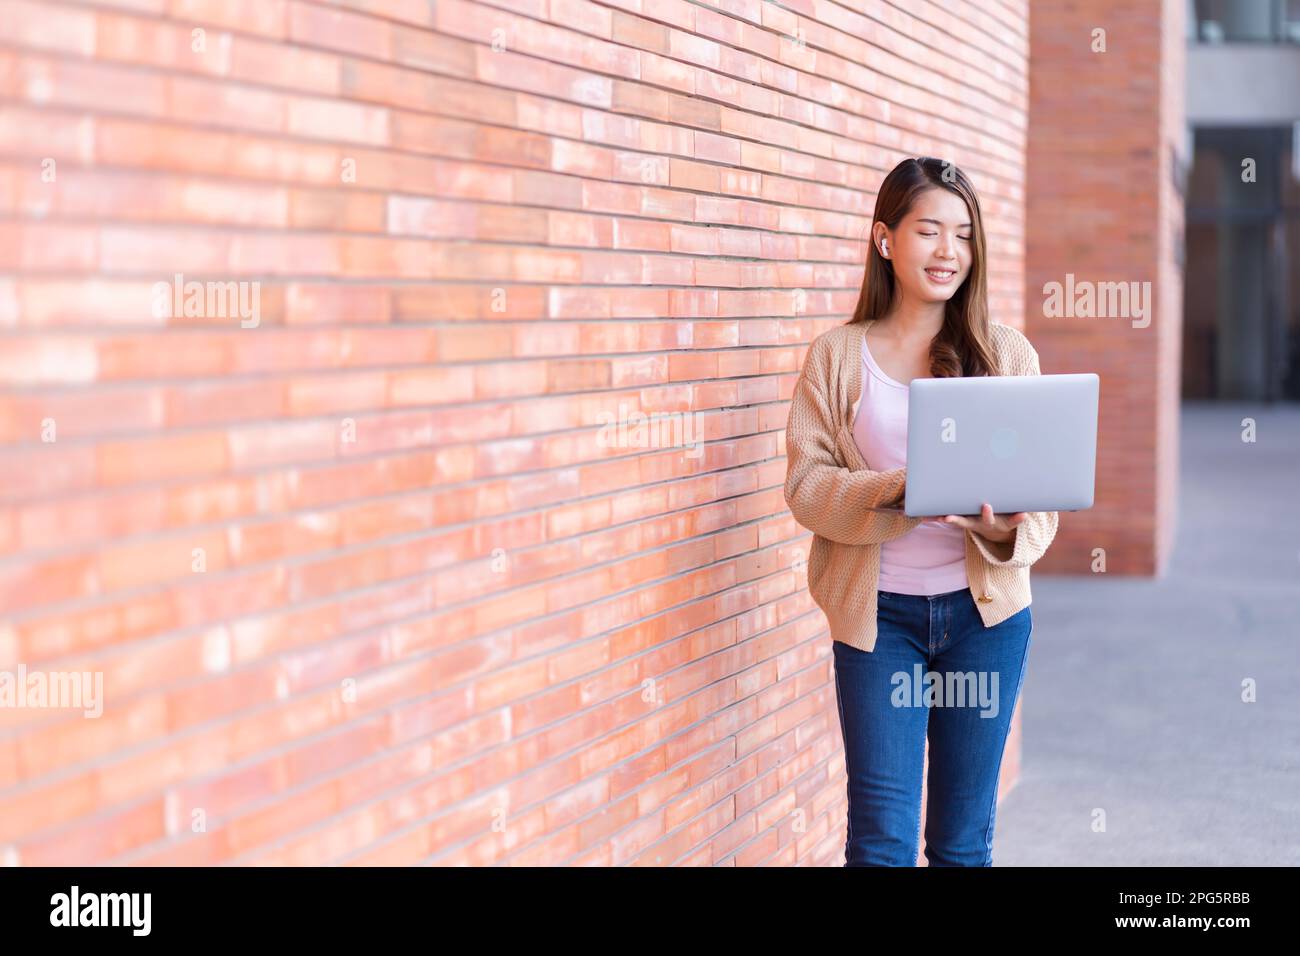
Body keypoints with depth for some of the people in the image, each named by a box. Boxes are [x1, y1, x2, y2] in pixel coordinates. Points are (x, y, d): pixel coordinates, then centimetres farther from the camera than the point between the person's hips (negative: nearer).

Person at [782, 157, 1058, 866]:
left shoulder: (1007, 352, 4)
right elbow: (807, 483, -4)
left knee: (965, 838, 10)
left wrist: (1009, 524, -20)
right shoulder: (837, 356, 2)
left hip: (984, 608, 1)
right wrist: (897, 490, -22)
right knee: (881, 837, -3)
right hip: (878, 612, -1)